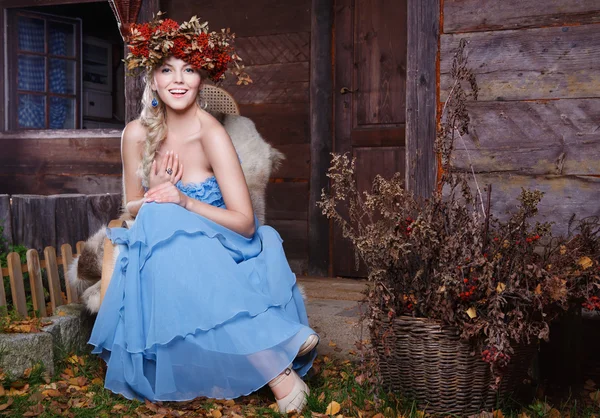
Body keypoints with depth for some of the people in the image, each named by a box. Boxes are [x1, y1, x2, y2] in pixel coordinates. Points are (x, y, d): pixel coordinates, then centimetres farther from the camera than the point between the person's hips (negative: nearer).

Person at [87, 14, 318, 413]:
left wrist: (183, 201, -24)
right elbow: (133, 206, 10)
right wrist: (157, 191, -11)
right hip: (162, 255, 6)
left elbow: (244, 222, -18)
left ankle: (275, 369, -23)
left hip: (214, 255, -5)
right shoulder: (138, 134, -1)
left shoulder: (211, 135, -15)